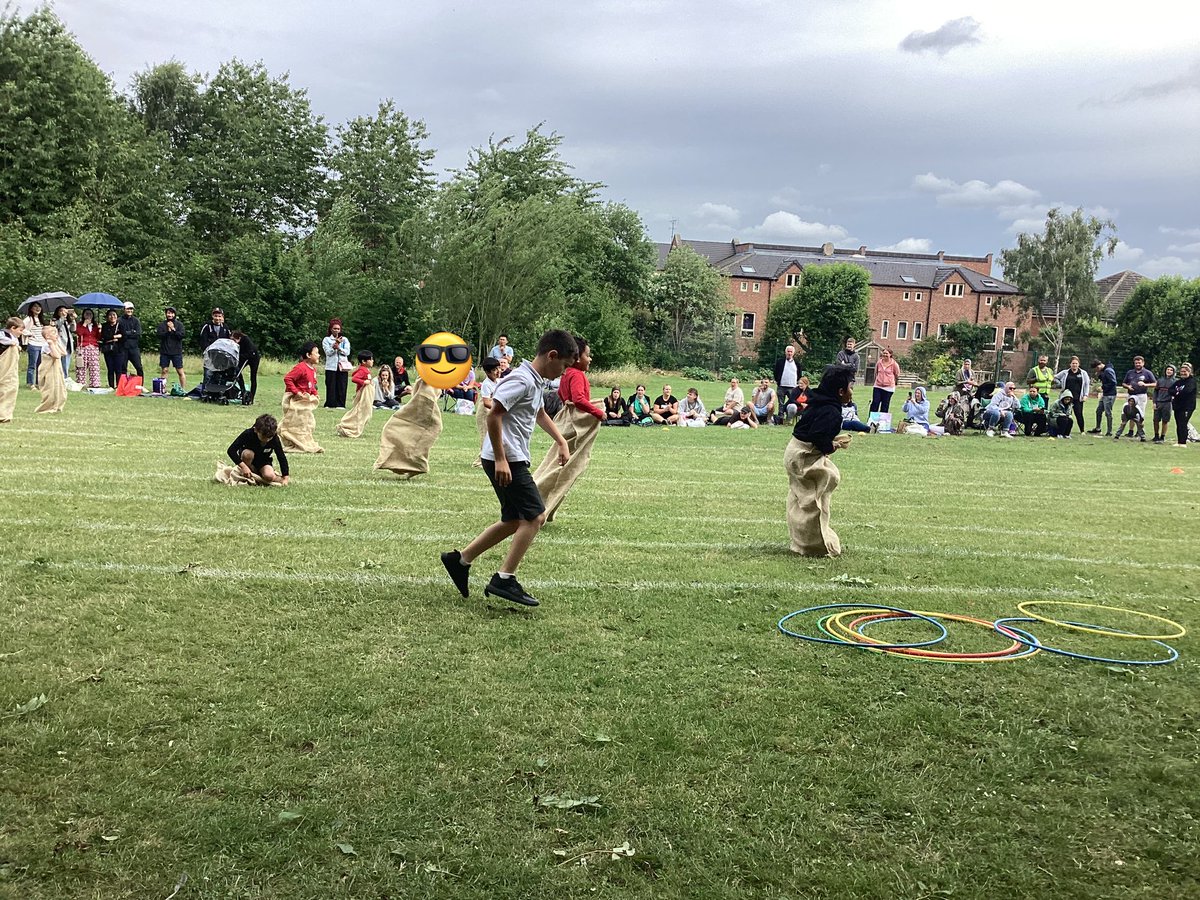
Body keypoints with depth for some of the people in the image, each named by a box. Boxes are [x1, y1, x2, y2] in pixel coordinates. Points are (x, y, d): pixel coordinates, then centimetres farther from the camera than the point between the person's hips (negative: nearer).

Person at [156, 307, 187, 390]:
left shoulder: (179, 324, 5)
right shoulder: (162, 324, 7)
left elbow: (183, 335, -8)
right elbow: (160, 335, -6)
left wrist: (173, 329, -13)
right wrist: (168, 331, -17)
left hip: (176, 352, -1)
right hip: (164, 352, 1)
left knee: (180, 372, -1)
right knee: (164, 371, 4)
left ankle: (183, 389, 3)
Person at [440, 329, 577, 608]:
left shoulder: (538, 382, 14)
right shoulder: (522, 380, -17)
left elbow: (540, 414, 34)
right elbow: (494, 415, -22)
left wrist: (561, 442, 29)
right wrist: (500, 459, -24)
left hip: (514, 459, 10)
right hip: (506, 460, -10)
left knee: (514, 521, 13)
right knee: (535, 516, -9)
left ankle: (460, 560, 22)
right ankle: (505, 580, -5)